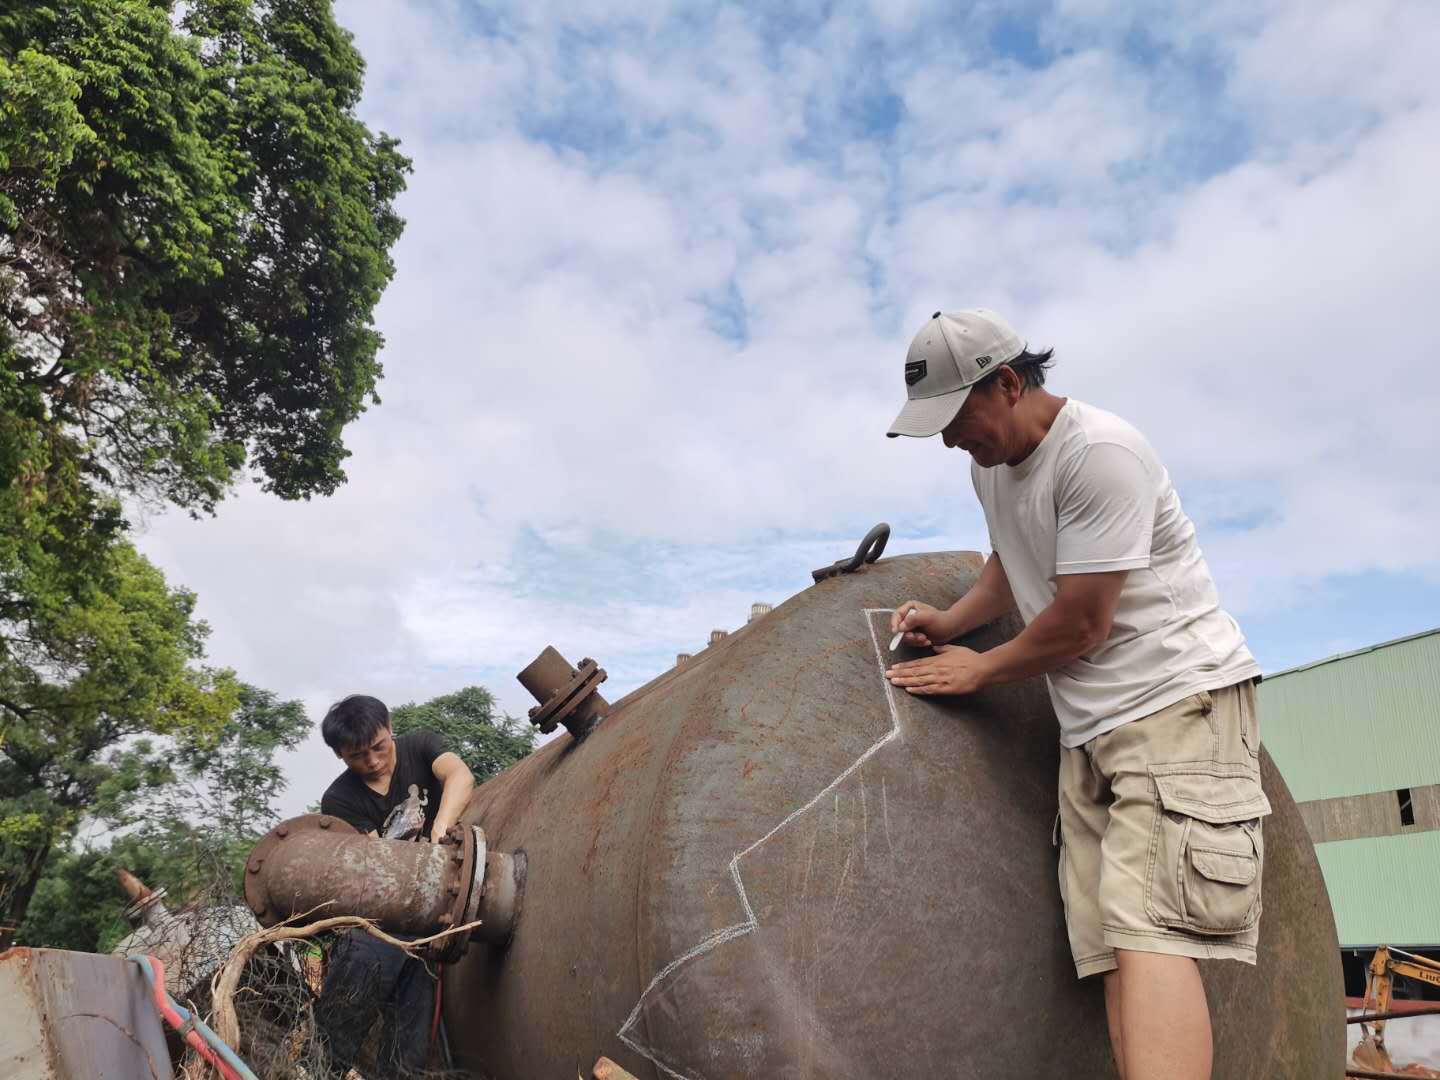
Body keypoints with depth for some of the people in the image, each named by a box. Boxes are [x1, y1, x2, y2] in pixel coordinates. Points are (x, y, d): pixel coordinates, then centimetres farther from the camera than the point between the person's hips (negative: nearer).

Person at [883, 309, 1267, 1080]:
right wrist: (950, 621, 11)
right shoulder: (989, 464, 10)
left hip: (1181, 699, -8)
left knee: (1147, 928, -20)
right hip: (1090, 727, 8)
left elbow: (1080, 625, -17)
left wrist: (979, 669, -2)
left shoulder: (1099, 453, -18)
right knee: (1112, 945, 0)